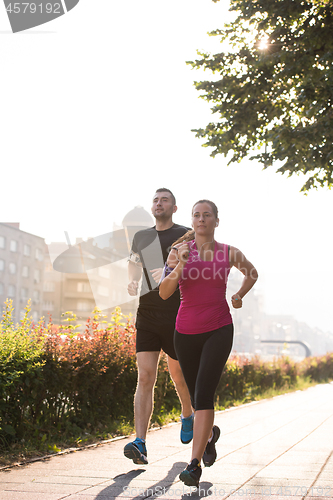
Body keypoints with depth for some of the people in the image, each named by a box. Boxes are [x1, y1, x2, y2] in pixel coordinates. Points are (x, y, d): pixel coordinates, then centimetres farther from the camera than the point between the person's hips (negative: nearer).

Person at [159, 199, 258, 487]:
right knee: (195, 393, 16)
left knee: (204, 392, -17)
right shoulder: (179, 250, -1)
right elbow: (164, 293, -12)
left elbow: (252, 273, 23)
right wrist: (180, 265, -25)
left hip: (219, 329, -2)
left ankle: (195, 464, -17)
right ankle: (210, 434, 48)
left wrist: (238, 297, 14)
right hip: (186, 331, 2)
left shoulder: (230, 253, 1)